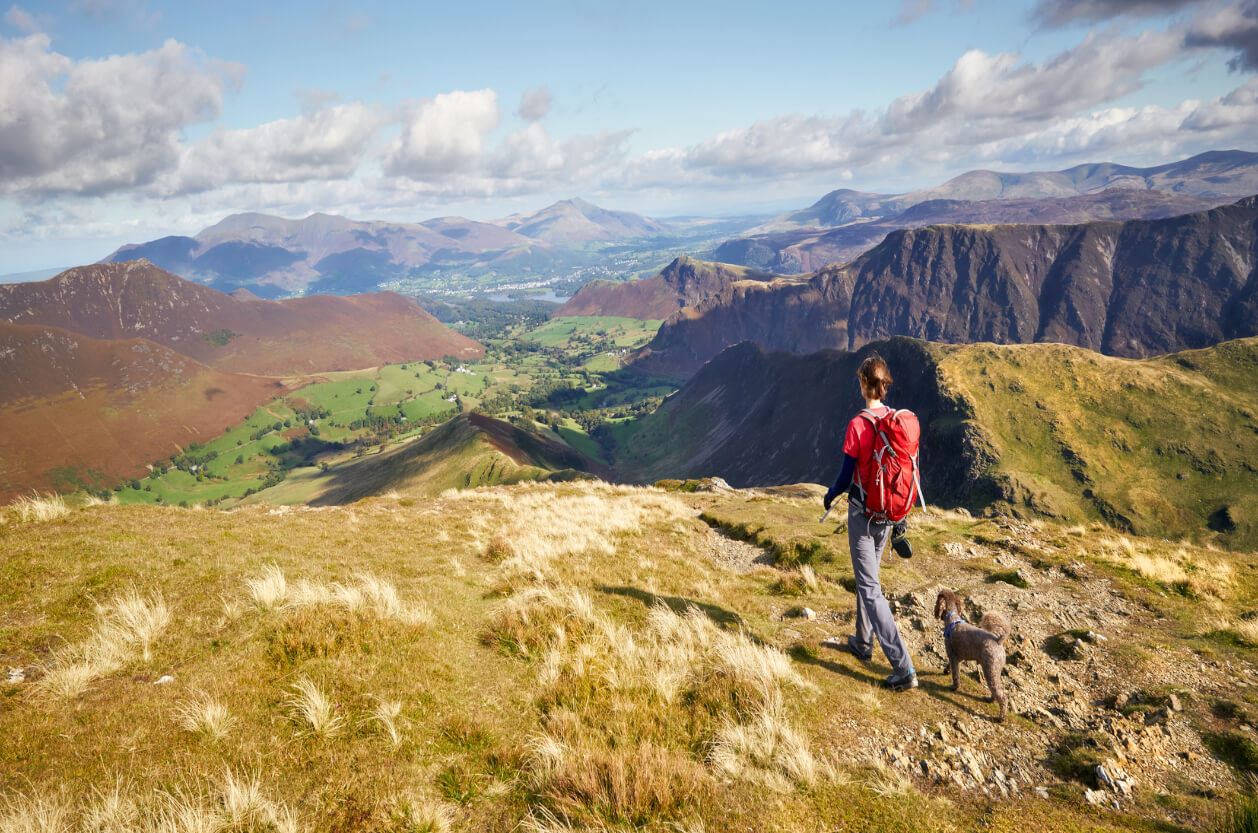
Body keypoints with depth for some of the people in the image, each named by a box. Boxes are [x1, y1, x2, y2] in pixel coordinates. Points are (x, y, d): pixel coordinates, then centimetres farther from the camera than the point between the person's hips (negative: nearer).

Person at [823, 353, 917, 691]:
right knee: (868, 576, 24)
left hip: (862, 511, -7)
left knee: (870, 588, -3)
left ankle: (904, 668, -8)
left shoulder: (858, 425, -20)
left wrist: (830, 496, 6)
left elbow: (847, 475, -14)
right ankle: (863, 643, 39)